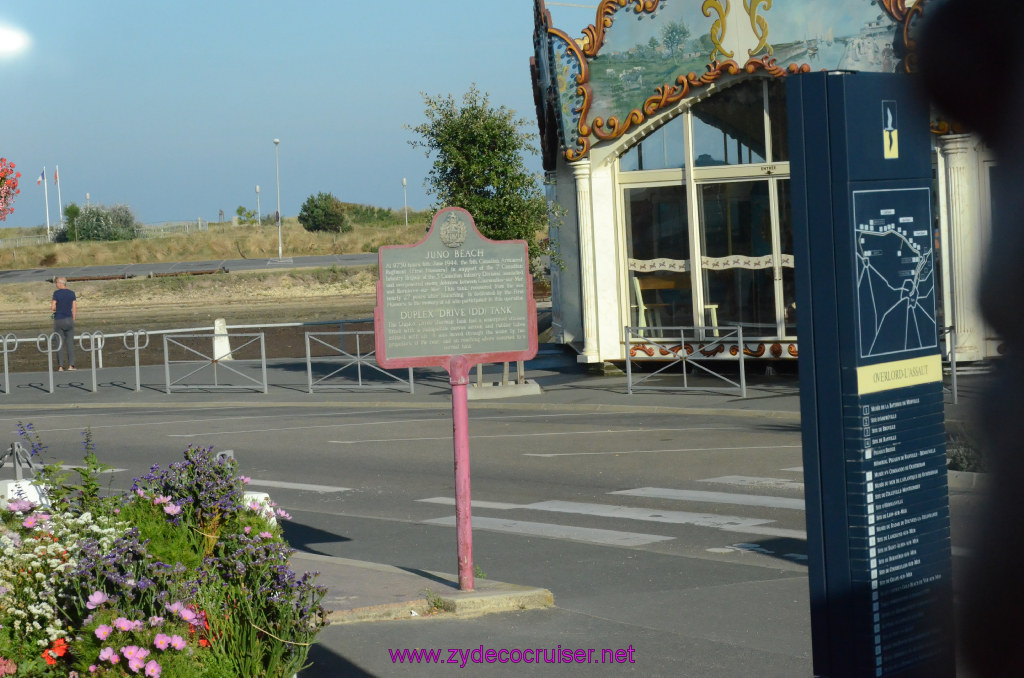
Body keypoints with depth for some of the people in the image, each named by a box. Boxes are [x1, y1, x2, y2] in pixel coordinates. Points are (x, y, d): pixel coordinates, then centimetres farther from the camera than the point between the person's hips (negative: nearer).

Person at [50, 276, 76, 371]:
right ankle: (71, 365, -3)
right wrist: (73, 321, 9)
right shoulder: (72, 293, 2)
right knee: (70, 343, 5)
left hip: (58, 320, -2)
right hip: (69, 320, 2)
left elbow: (53, 308, -10)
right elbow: (75, 308, 1)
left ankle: (60, 366, -3)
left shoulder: (56, 293, -7)